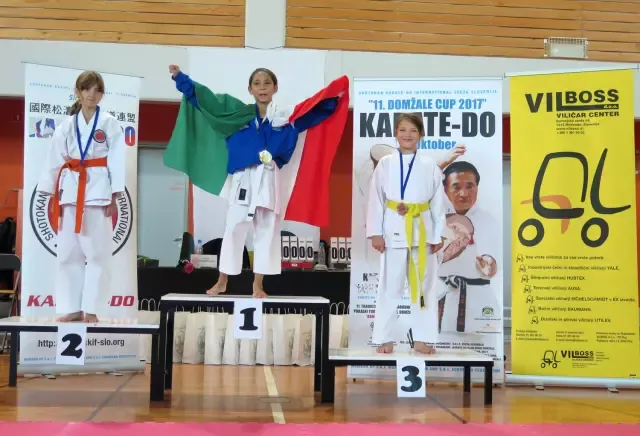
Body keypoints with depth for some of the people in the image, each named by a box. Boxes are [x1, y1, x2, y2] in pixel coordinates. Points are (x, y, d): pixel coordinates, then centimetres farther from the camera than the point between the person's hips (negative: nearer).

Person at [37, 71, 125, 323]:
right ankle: (72, 308, 13)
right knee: (68, 252, 5)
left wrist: (114, 196, -9)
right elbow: (55, 160, 9)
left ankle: (90, 308, 5)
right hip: (71, 189, 4)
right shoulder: (67, 125, 9)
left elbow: (116, 160, -3)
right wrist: (53, 195, 5)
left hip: (99, 190, -3)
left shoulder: (110, 124, 1)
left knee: (97, 252, -2)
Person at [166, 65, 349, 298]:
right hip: (243, 180, 0)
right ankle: (222, 281, 17)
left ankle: (258, 285, 14)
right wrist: (180, 77, 7)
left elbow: (317, 109, 8)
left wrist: (336, 94, -5)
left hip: (269, 181, 0)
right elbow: (204, 98, 8)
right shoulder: (239, 113, 5)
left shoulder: (286, 117, 5)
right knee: (233, 229, 5)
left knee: (267, 231, 5)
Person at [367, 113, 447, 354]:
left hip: (422, 231, 1)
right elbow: (376, 199, 0)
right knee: (389, 287, 5)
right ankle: (385, 338, 14)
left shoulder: (430, 165, 2)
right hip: (394, 231, -1)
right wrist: (375, 232, -5)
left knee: (423, 286, 8)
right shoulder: (385, 163, 1)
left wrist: (437, 235, 1)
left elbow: (438, 203, 4)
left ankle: (422, 339, 17)